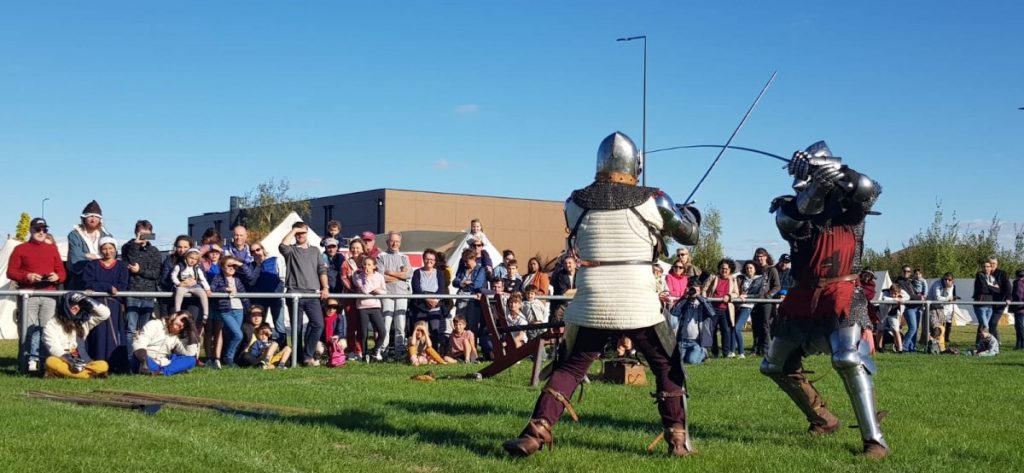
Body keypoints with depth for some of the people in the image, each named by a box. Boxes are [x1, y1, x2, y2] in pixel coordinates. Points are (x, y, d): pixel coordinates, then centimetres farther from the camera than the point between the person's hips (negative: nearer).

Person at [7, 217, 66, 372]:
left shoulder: (52, 249, 20)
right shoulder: (20, 249, 11)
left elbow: (62, 272, 18)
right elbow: (11, 272, 5)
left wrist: (57, 276, -6)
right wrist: (27, 276, -12)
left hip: (49, 295, 2)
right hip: (28, 295, -2)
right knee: (30, 328, -7)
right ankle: (32, 360, -5)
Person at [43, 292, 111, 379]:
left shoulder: (84, 322, 15)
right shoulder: (52, 325, 3)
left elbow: (105, 313, 8)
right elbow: (54, 348, -10)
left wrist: (87, 301, 0)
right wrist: (70, 360, -27)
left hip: (81, 363, 3)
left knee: (103, 366, -25)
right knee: (51, 362, -39)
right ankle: (91, 375, -42)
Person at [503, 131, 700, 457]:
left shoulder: (575, 203, 4)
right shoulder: (651, 200, -2)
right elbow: (690, 234, 10)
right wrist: (688, 212, 33)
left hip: (592, 305, 2)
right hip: (639, 305, -1)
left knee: (569, 367, 14)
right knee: (668, 367, 18)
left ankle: (536, 433, 2)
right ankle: (677, 438, 15)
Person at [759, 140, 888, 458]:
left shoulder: (848, 205, -2)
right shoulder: (794, 208, 7)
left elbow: (868, 190, -24)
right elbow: (787, 219, -17)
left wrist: (835, 170, -33)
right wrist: (814, 190, -31)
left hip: (841, 295, -6)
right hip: (803, 298, 6)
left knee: (849, 359, -28)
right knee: (775, 366, 15)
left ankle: (874, 439, -19)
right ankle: (823, 419, 32)